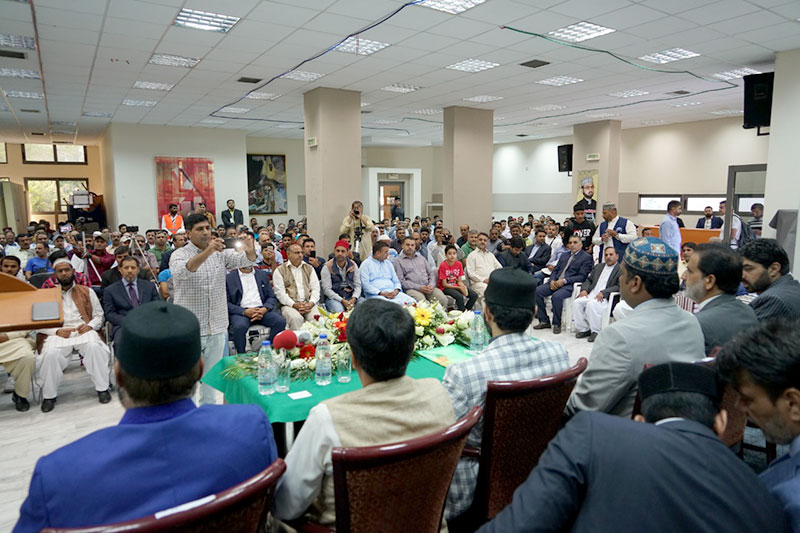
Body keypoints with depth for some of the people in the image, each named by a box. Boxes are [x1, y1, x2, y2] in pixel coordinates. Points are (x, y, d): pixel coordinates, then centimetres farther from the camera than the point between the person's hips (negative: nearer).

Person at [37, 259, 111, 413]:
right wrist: (56, 331, -8)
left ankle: (102, 388, -21)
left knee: (94, 347, -34)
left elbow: (99, 315, 15)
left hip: (84, 330, 0)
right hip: (59, 333, 0)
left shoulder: (87, 292, 18)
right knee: (51, 354, -33)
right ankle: (49, 395, -13)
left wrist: (90, 326, -6)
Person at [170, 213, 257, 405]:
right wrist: (207, 252, -44)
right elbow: (182, 271, -29)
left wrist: (250, 251, -33)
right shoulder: (179, 255, -7)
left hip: (217, 326, 4)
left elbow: (244, 260, -9)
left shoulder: (220, 252, 5)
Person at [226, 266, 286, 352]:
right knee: (239, 326, -35)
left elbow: (271, 297, 14)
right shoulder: (229, 278, 8)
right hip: (241, 312, -3)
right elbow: (226, 303, 0)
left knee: (280, 321, -25)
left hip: (262, 310, 3)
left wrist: (264, 309, -8)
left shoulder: (262, 274, 19)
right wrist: (245, 312, -15)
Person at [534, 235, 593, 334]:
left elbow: (582, 276, -8)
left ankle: (557, 324, -15)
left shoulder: (586, 257, 2)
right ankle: (544, 321, -7)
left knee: (556, 296, -35)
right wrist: (552, 280, -3)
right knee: (537, 291, -16)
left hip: (570, 285, -7)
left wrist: (564, 281, -18)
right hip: (556, 283, 7)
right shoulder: (564, 255, 24)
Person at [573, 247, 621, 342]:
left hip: (605, 298, -6)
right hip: (591, 295, 6)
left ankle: (596, 331, -18)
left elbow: (619, 287, -8)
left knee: (591, 304, -34)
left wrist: (603, 292, -21)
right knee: (576, 302, -20)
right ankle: (584, 329, -8)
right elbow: (589, 280, 24)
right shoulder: (598, 266, 25)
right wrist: (584, 289, 2)